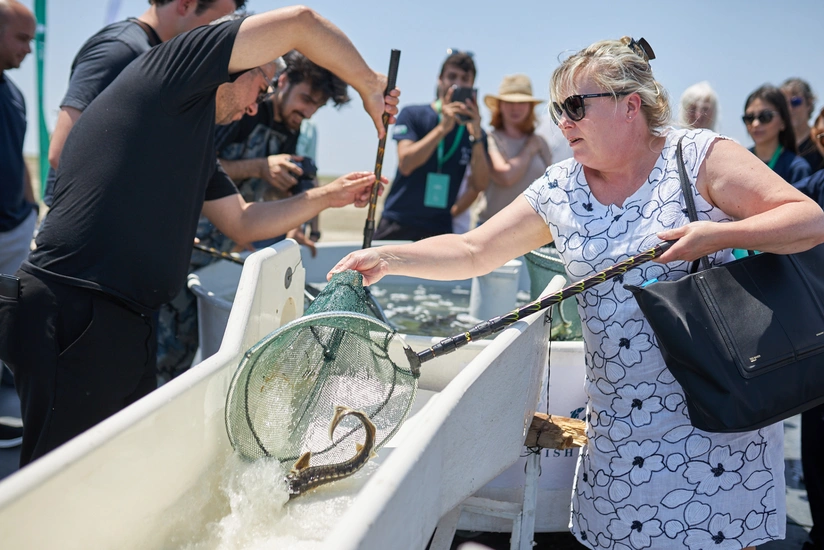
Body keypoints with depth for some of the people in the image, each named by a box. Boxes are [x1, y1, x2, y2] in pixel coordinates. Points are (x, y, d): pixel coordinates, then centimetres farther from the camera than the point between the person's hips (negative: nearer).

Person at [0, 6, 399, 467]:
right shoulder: (164, 68, -4)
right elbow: (300, 22, -7)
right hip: (74, 320, -10)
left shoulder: (196, 141, 23)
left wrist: (328, 197, 23)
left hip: (126, 326, 10)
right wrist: (369, 87, 5)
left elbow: (243, 224, 27)